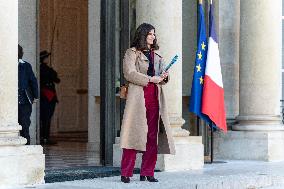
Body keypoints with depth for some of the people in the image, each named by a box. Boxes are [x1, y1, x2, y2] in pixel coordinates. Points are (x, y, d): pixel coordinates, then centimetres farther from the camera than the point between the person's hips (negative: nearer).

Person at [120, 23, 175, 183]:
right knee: (135, 134, -9)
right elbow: (129, 73, -9)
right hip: (138, 96, -6)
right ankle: (126, 173, -6)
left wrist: (164, 77, -1)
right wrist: (151, 79, -14)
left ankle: (147, 173, 7)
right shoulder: (132, 53, 4)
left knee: (152, 136, 2)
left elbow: (163, 76, 23)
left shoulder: (157, 54, 22)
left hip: (155, 98, 6)